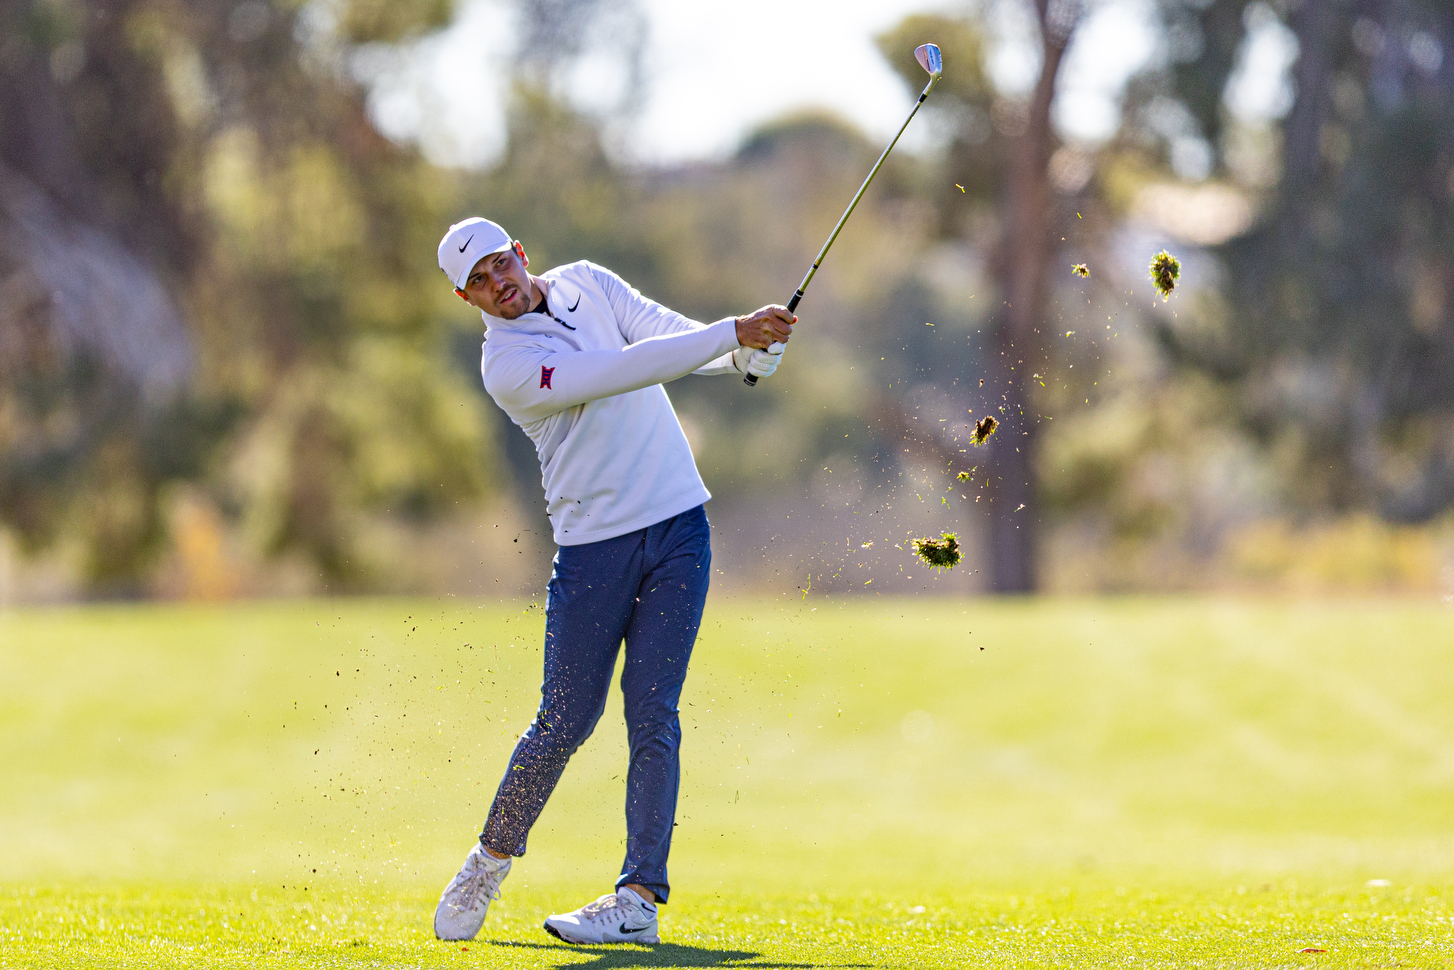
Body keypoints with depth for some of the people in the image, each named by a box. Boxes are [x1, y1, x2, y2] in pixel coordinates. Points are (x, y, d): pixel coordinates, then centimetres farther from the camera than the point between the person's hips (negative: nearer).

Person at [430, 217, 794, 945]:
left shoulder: (589, 284, 7)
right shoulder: (507, 365, -14)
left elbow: (673, 337, -1)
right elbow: (627, 371, -24)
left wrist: (744, 357, -23)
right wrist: (734, 332, -27)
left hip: (679, 529, 3)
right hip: (593, 549, -3)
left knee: (652, 716, -5)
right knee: (566, 722, -1)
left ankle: (640, 897, -6)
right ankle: (494, 855, 24)